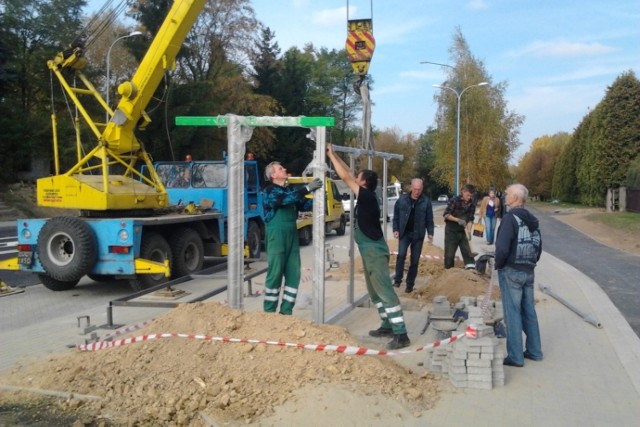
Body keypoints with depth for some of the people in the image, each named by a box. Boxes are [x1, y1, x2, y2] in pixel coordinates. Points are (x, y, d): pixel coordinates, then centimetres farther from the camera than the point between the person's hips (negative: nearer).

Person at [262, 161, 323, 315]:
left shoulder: (290, 190, 17)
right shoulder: (270, 191, -6)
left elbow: (303, 205, 9)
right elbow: (286, 200, -24)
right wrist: (307, 188, -25)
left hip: (292, 235, 7)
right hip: (276, 236, -7)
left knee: (293, 274, 6)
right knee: (275, 274, -5)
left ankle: (286, 311, 14)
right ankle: (269, 312, 3)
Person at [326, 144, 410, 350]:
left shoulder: (367, 196, -17)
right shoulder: (366, 196, 8)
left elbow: (345, 177, -17)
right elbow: (349, 175, 17)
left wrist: (331, 155, -8)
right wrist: (334, 155, 15)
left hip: (375, 251, -10)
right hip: (369, 250, 10)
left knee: (385, 291, -10)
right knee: (374, 291, 17)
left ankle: (401, 335, -10)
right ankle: (388, 325, 26)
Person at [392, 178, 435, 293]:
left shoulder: (426, 201, -2)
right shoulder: (402, 199, -1)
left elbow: (429, 219, 3)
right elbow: (396, 217, 5)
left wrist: (430, 233, -5)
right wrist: (395, 230, -4)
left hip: (418, 235, 0)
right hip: (404, 233, 0)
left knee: (415, 260, 5)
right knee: (401, 255, -18)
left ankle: (410, 284, 16)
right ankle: (398, 279, -6)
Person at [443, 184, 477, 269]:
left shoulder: (472, 204, -2)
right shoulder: (454, 200, -14)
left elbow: (470, 219, 2)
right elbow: (446, 214, -14)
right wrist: (458, 220, -24)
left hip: (463, 231, 4)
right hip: (451, 231, -4)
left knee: (467, 251, -1)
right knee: (449, 253, 2)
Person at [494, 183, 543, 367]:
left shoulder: (510, 218, -16)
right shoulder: (532, 220, 8)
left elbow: (502, 248, -23)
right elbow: (539, 247, 14)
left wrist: (498, 265, -7)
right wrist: (531, 263, 18)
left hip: (511, 271, -8)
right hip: (529, 272, 8)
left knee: (512, 313, -1)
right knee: (529, 311, 16)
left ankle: (515, 356, 4)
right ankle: (534, 351, 24)